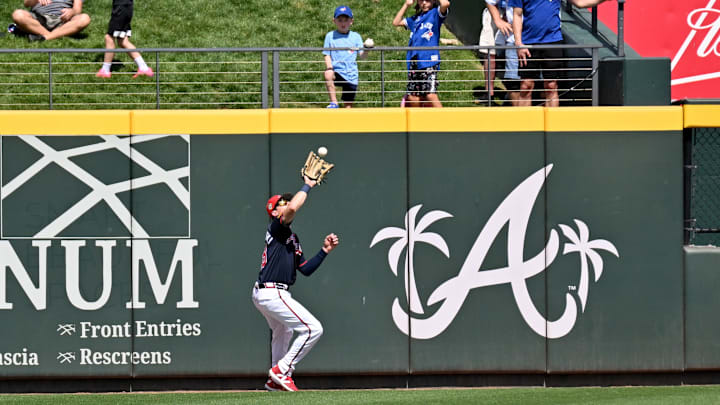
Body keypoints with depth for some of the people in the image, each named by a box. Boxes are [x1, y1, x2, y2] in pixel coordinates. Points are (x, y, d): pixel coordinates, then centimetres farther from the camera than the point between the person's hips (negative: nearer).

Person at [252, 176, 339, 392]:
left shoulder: (292, 238, 20)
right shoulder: (275, 228, -8)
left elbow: (306, 269, 18)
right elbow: (293, 208, -27)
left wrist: (324, 251, 10)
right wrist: (307, 185, -13)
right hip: (271, 292, -11)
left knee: (283, 330, 34)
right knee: (312, 328, -15)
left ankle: (275, 381, 44)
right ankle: (282, 370, -8)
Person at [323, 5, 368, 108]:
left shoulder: (356, 37, 8)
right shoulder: (330, 36, 6)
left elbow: (363, 56, 4)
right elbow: (327, 55, 2)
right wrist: (329, 68, -16)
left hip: (351, 75, 2)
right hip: (337, 72, -2)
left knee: (348, 104, 4)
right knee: (328, 75, -36)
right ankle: (334, 103, -28)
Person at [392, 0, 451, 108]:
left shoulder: (435, 14, 3)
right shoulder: (415, 19, 21)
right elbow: (396, 22, 26)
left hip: (429, 61, -6)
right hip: (414, 64, 6)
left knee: (430, 95, -18)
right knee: (412, 98, 4)